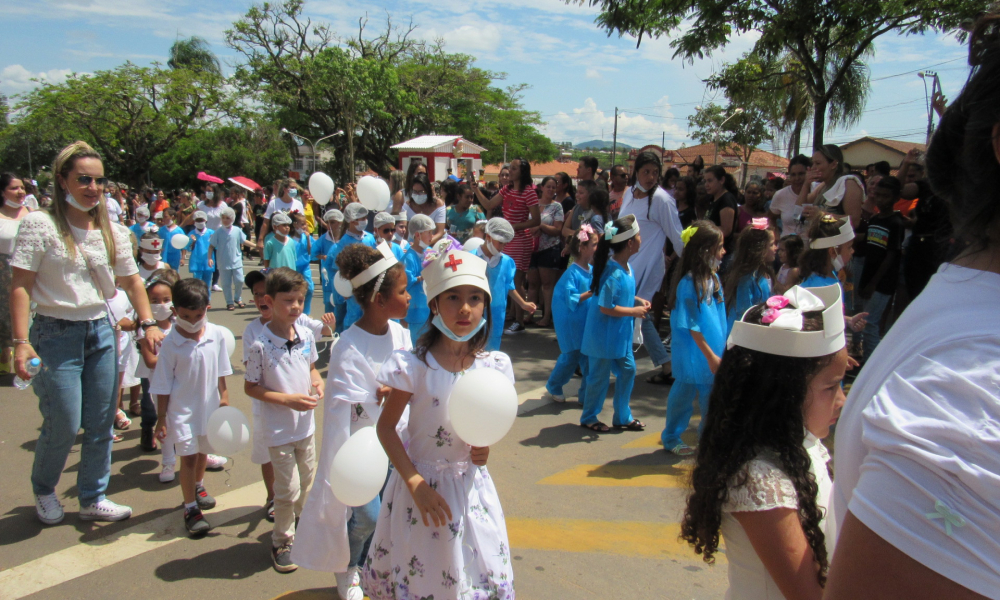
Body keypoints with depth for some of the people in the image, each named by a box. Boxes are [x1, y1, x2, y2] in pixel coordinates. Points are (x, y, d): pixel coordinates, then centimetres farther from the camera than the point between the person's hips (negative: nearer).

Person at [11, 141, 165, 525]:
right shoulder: (40, 224, -9)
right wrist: (21, 342, -18)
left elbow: (131, 281, 13)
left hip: (101, 331, 5)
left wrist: (148, 324, 2)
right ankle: (43, 489, 31)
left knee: (101, 423, 9)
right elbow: (20, 286, -11)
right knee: (64, 427, 1)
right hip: (57, 334, -5)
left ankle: (93, 498, 26)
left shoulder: (113, 231, 6)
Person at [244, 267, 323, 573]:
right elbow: (250, 387, -13)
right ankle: (282, 542, 26)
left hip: (306, 424, 5)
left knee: (308, 483, 21)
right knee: (288, 490, 4)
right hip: (279, 430, -5)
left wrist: (317, 380, -10)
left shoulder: (306, 335, -4)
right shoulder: (260, 345, -20)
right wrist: (288, 400, -21)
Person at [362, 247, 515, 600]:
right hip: (422, 482, -3)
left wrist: (485, 446, -11)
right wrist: (416, 483, -16)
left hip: (472, 485, 3)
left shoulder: (494, 366, -5)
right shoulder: (413, 366, -16)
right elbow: (386, 426, -9)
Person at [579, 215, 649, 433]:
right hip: (604, 333, -9)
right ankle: (589, 417, 25)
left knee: (628, 370, 15)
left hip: (620, 333, 9)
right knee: (600, 375, 6)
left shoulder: (625, 266, 1)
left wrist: (637, 300, 3)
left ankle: (622, 417, 30)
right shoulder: (614, 273, -26)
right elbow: (606, 308, -25)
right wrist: (634, 311, -17)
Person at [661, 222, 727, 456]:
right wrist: (710, 355, -16)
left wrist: (719, 352, 10)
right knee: (685, 393, 4)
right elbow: (692, 326, -19)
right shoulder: (689, 284, -21)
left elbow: (718, 317, 10)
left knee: (711, 395, 17)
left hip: (713, 352, 8)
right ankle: (671, 438, 21)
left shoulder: (713, 278, 3)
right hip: (693, 354, -8)